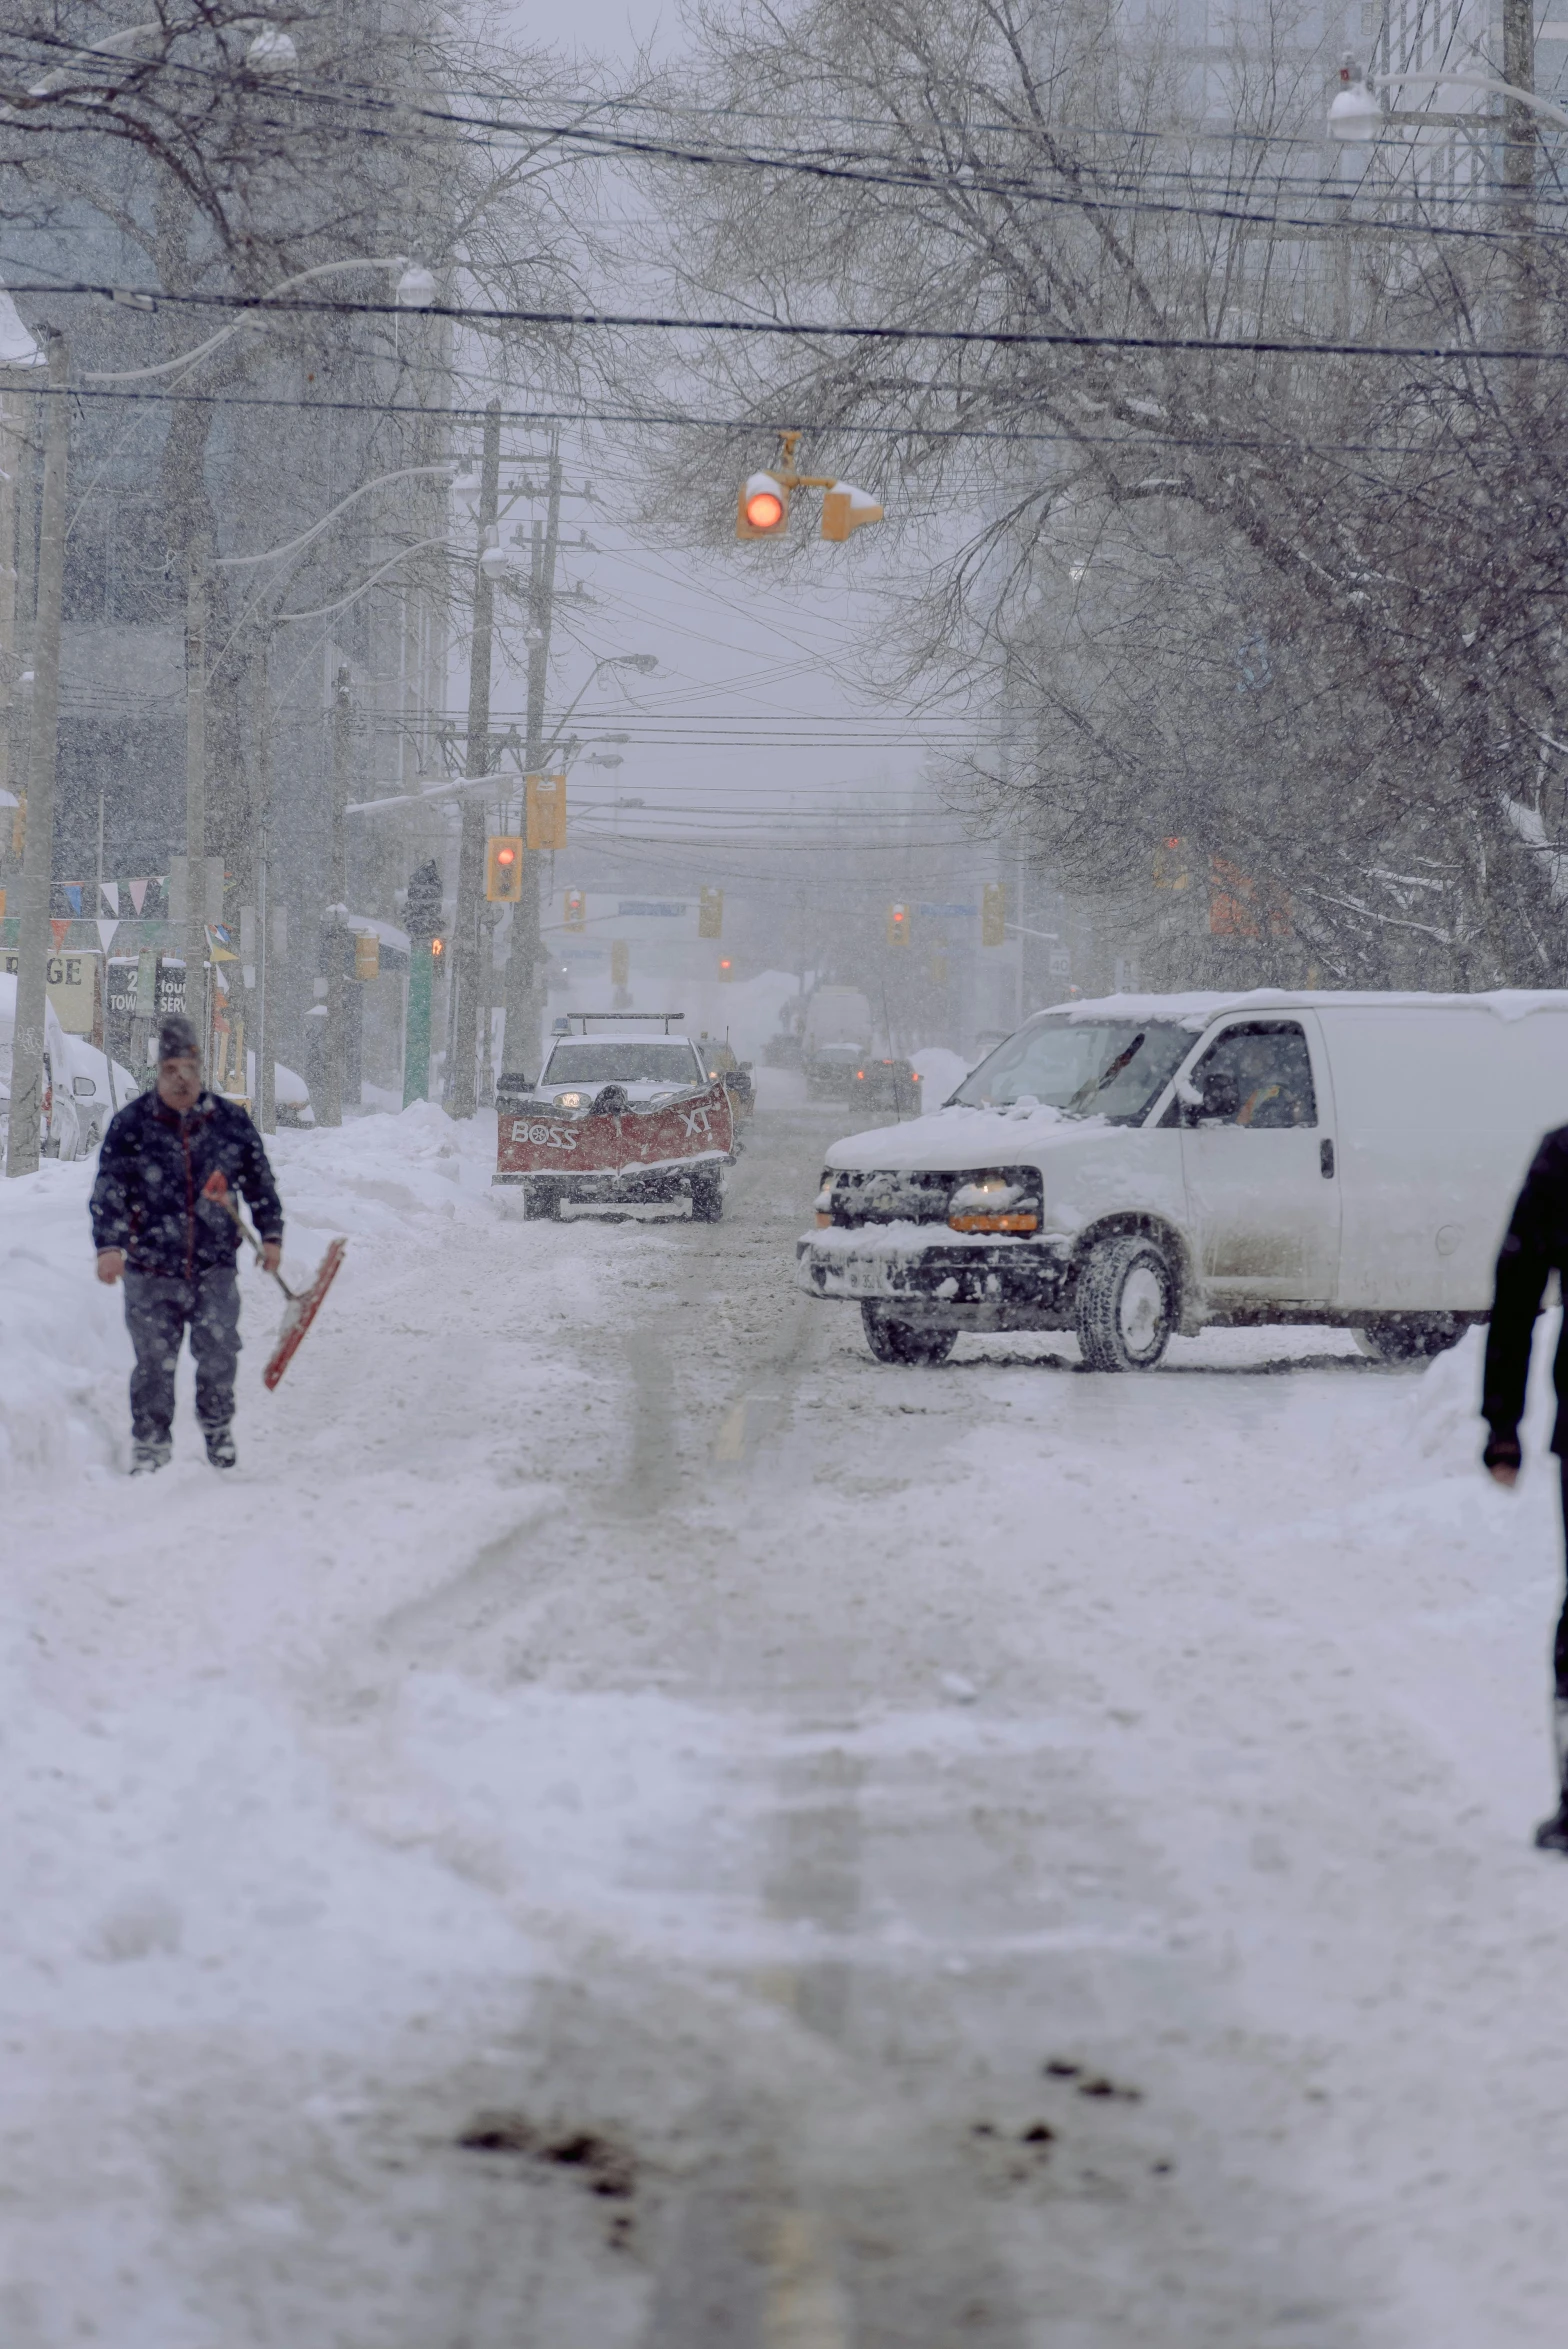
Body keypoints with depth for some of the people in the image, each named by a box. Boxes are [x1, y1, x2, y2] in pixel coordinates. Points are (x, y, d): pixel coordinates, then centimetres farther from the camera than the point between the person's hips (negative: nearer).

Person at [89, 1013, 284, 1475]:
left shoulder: (231, 1121, 4)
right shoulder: (131, 1124, -2)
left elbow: (260, 1181, 15)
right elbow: (109, 1189, -5)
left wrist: (271, 1234, 12)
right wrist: (109, 1246, -16)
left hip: (215, 1267, 1)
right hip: (151, 1269, -1)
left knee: (219, 1351, -5)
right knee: (154, 1362, 0)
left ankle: (217, 1424, 20)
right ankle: (149, 1445, 13)